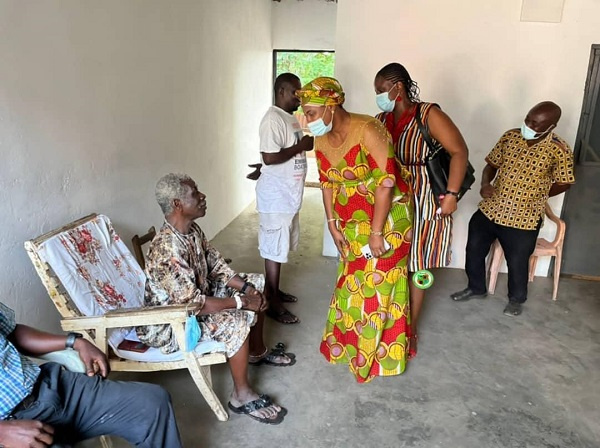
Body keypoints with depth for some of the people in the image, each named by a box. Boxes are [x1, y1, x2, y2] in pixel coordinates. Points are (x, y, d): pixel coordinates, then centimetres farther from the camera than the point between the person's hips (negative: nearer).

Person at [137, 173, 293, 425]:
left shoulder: (192, 229, -4)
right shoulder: (167, 250, -33)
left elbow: (217, 267, 4)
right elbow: (193, 304, -34)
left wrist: (247, 288, -11)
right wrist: (242, 302, -26)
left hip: (200, 294, 10)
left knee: (256, 285, 8)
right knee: (236, 322, -31)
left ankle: (257, 352, 25)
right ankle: (242, 396, -10)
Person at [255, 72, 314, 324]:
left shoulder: (292, 117, 13)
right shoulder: (272, 119, -18)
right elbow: (269, 157, -26)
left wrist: (307, 144, 6)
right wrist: (302, 146, -19)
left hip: (289, 194, 10)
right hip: (276, 196, -10)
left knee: (281, 246, 18)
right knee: (274, 249, -1)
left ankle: (274, 291, 33)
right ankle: (272, 303, 11)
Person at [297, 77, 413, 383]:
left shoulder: (367, 131, -24)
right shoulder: (321, 139, -2)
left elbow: (386, 183, -24)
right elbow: (328, 183, 7)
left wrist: (376, 232, -22)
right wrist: (333, 226, 4)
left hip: (387, 219, -6)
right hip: (352, 222, 7)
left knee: (379, 285, 3)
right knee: (352, 281, 16)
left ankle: (380, 353, 22)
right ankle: (348, 342, 36)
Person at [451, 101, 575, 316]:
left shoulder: (559, 151, -13)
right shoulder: (510, 136, -3)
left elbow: (563, 183, -1)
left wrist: (533, 196, -4)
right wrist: (485, 184, -12)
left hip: (524, 218, -4)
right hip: (490, 209, 4)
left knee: (517, 263, 12)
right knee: (474, 250, 13)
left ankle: (516, 298, 39)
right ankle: (476, 288, 37)